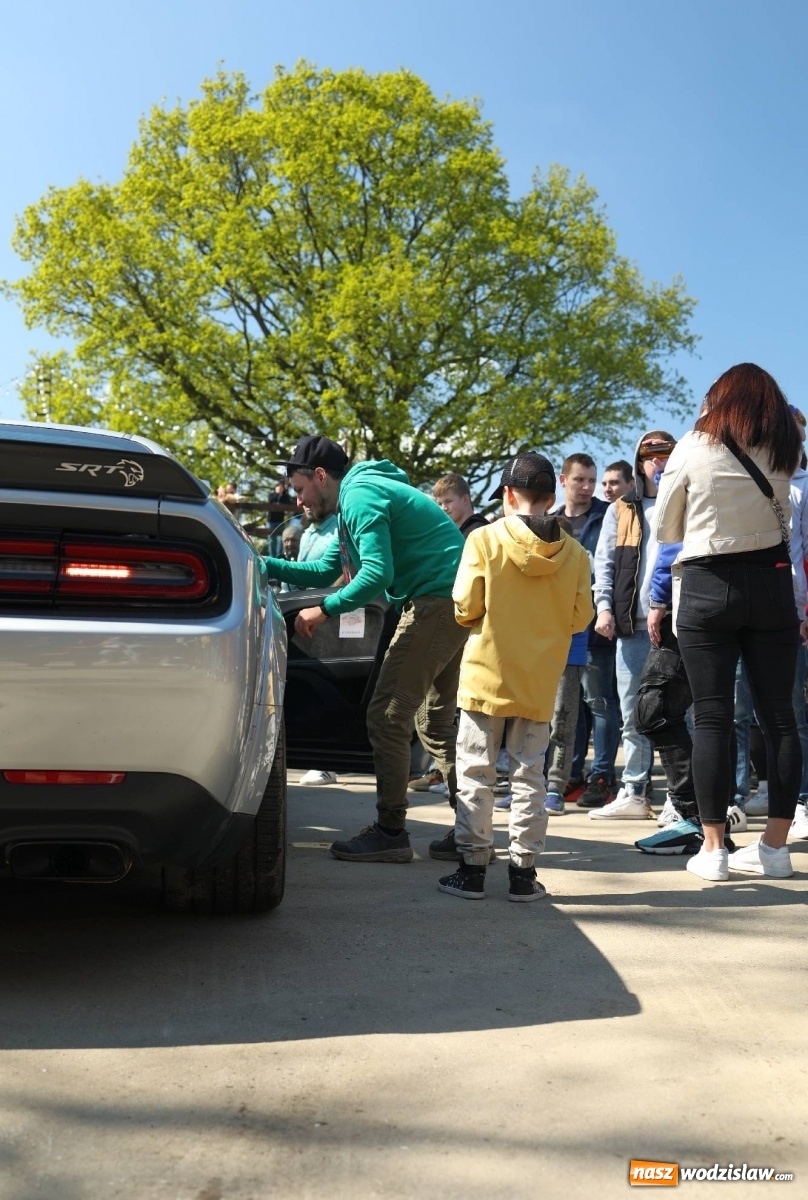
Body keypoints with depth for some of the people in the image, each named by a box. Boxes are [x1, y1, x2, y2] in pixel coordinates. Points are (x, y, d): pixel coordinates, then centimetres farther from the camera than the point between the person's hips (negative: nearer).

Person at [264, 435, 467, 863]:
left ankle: (390, 833, -1)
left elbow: (379, 572, -21)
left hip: (436, 602, -11)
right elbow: (324, 570, 27)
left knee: (387, 717, -6)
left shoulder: (360, 495, -10)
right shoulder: (357, 499, 23)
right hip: (453, 603, 11)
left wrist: (325, 610, -14)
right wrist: (265, 564, 22)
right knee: (436, 720, 16)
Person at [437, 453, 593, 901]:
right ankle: (523, 871, 13)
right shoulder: (573, 553, -1)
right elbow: (580, 618, 2)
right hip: (540, 683, 2)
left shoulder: (484, 539, -9)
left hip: (487, 675, -2)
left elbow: (465, 607, -11)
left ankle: (472, 868, 10)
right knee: (529, 775, 10)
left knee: (475, 772, 7)